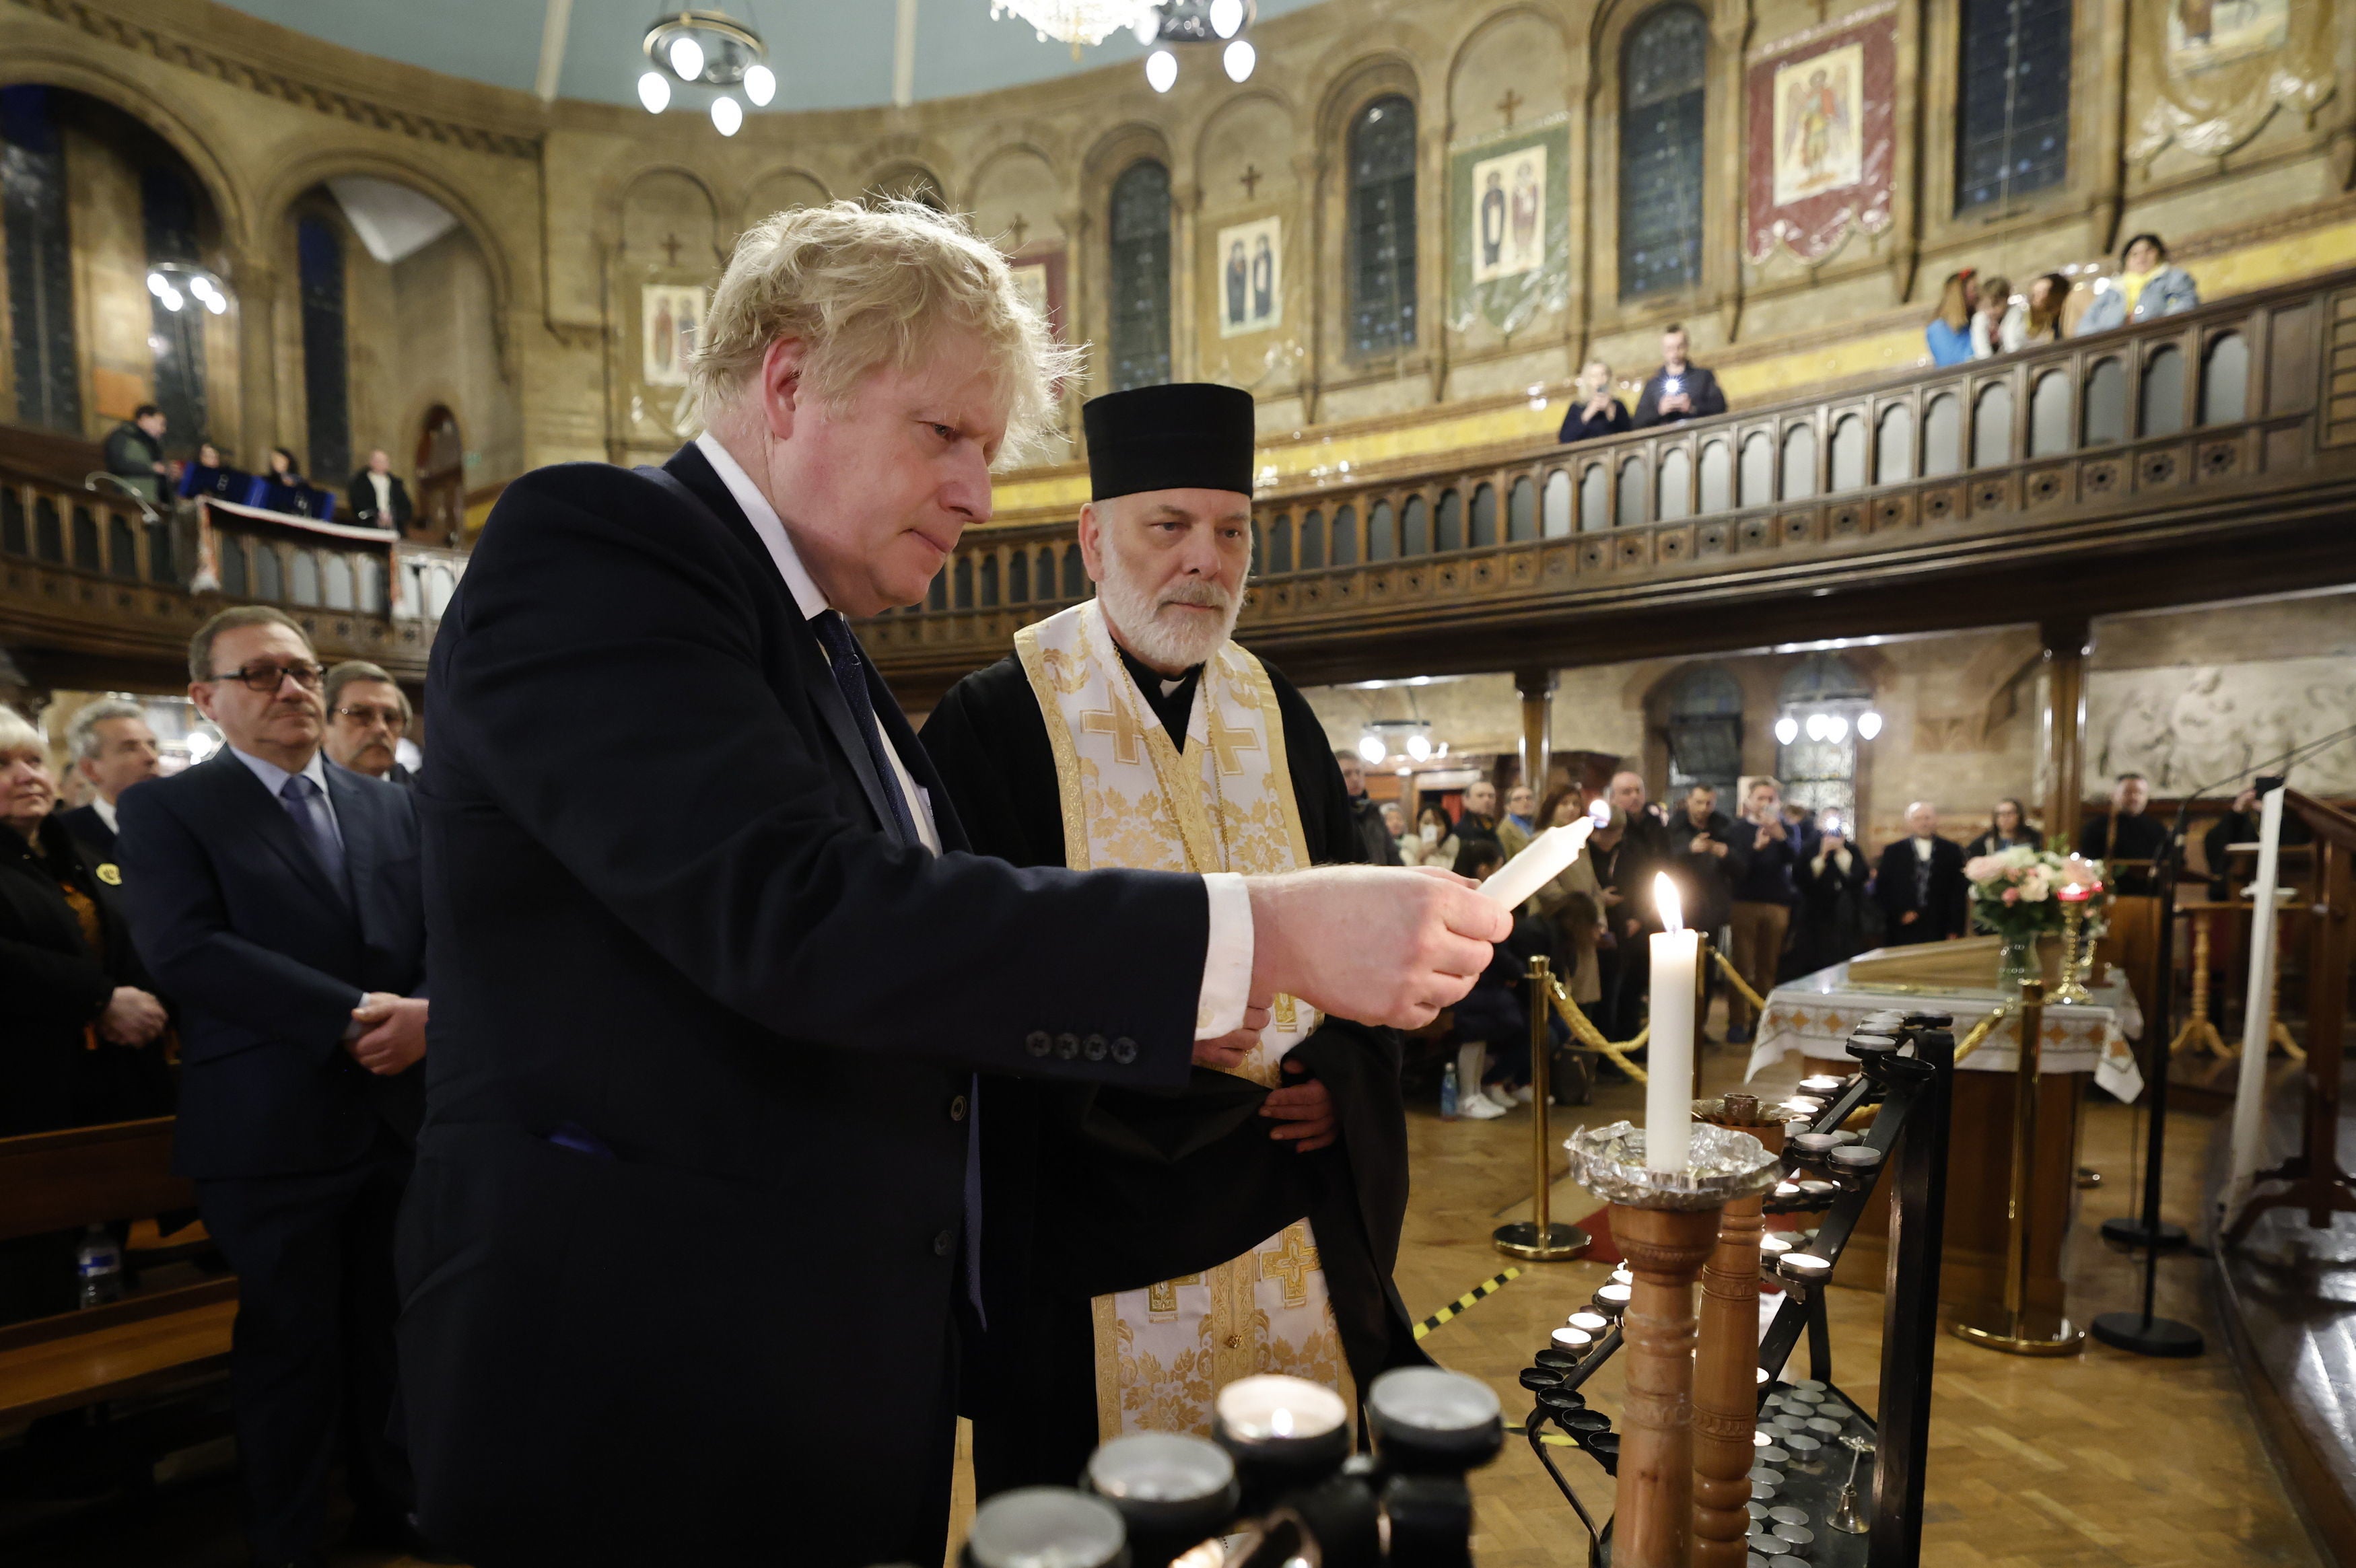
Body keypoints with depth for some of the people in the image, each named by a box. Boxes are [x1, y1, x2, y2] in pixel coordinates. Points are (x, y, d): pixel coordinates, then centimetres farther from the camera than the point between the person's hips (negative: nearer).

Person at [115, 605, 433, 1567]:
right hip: (272, 1132, -4)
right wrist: (357, 1015, -21)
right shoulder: (166, 810, -1)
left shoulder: (390, 807, 12)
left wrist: (428, 1010, -15)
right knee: (292, 1347, 10)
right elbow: (184, 949, -15)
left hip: (404, 1113, 4)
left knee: (389, 1334, 16)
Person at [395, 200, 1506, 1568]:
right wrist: (1266, 937, -30)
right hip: (655, 1405, -8)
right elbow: (801, 914, -29)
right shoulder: (590, 546, -15)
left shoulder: (821, 643, 11)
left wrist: (1155, 1012, 4)